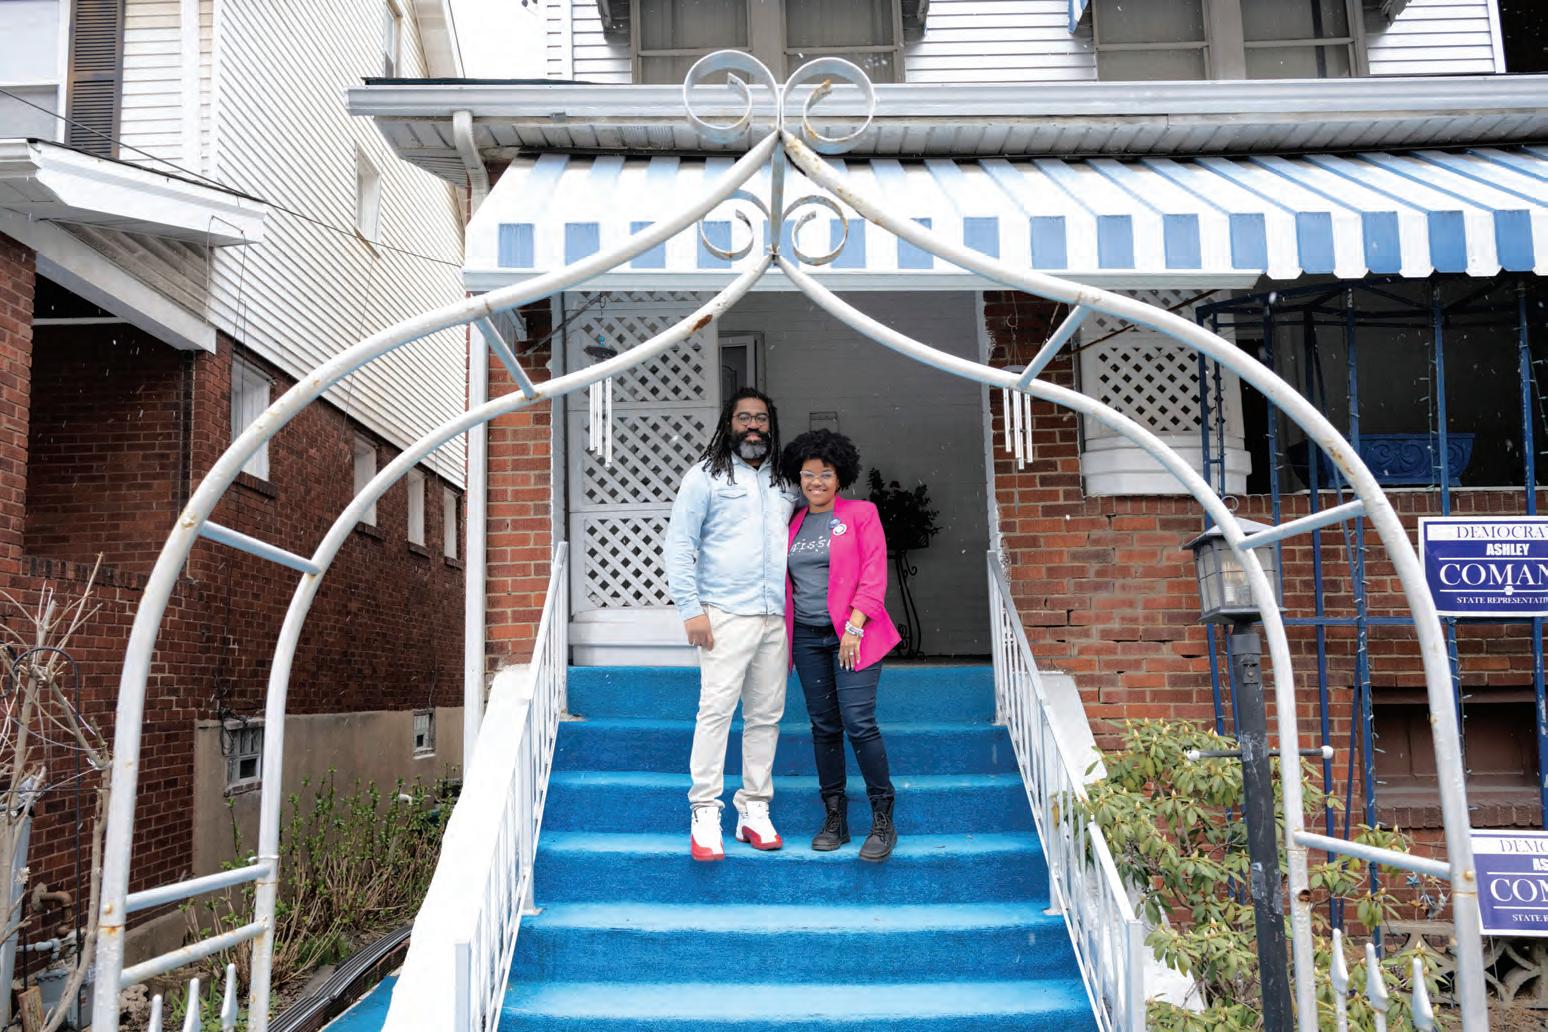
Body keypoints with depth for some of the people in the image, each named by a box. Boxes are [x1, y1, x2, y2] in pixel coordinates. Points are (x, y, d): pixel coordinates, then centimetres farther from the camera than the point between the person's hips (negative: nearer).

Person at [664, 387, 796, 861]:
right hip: (726, 614, -5)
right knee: (716, 710, -10)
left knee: (766, 716, 6)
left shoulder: (785, 483, 18)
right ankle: (705, 814, -4)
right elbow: (680, 544, -3)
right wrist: (691, 608, -11)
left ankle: (755, 812, 15)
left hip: (777, 618, 5)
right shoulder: (706, 475, 3)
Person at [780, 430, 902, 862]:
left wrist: (854, 627, -14)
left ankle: (883, 822, -1)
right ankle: (834, 819, 16)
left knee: (858, 722, -12)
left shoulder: (861, 514, 0)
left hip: (853, 633, -4)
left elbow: (874, 575, -6)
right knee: (823, 726, 7)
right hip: (807, 636, 5)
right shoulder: (792, 524, 13)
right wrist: (784, 636, 10)